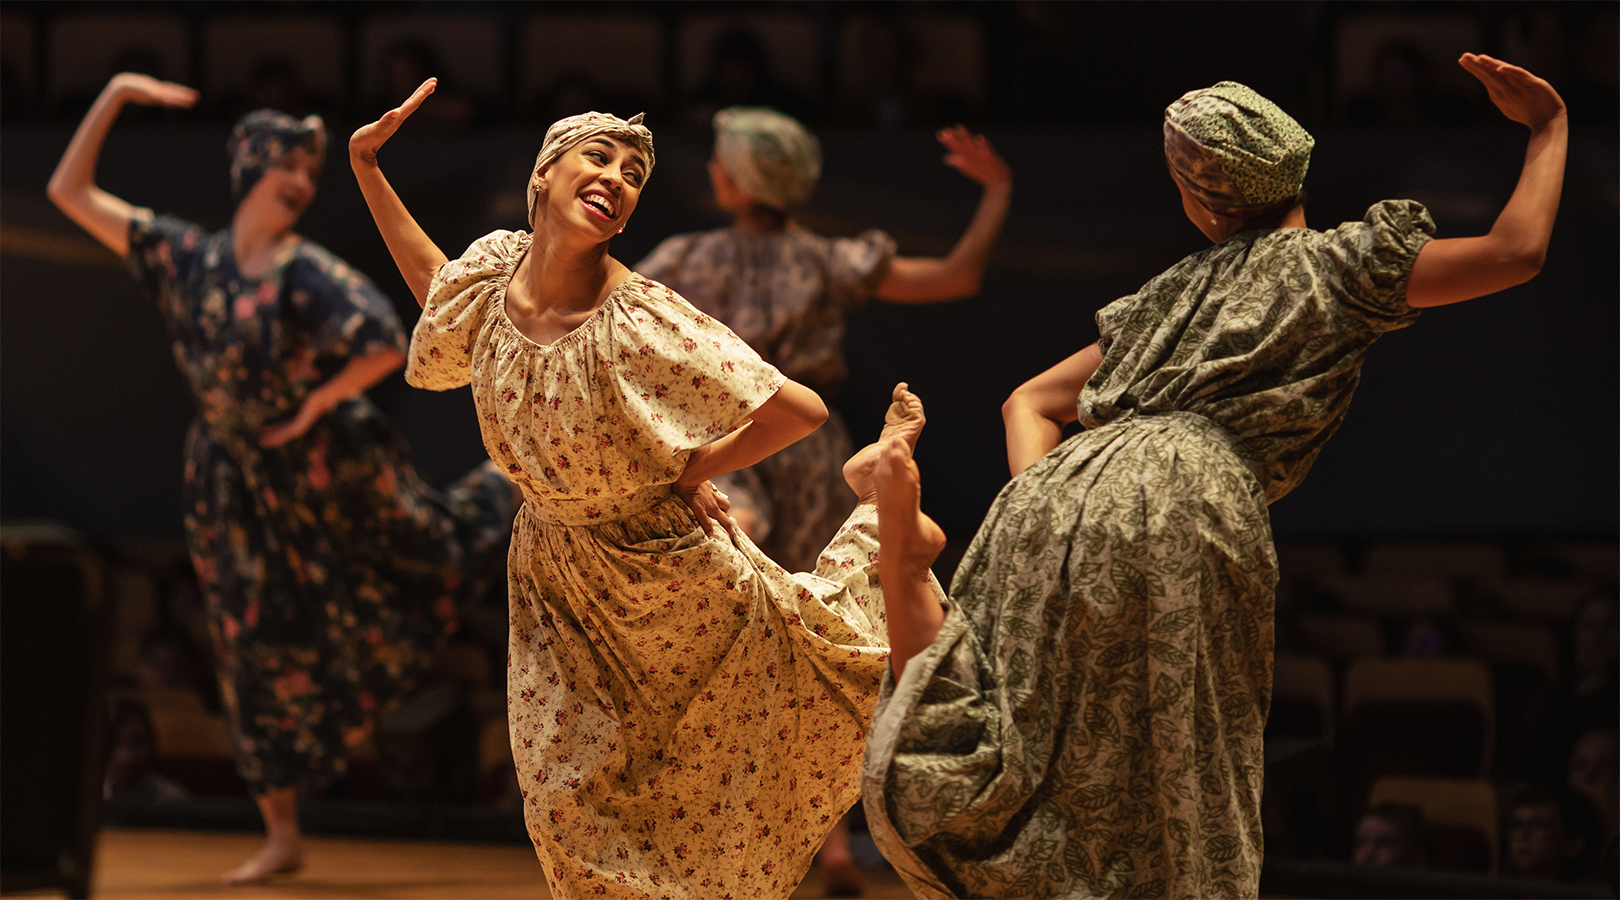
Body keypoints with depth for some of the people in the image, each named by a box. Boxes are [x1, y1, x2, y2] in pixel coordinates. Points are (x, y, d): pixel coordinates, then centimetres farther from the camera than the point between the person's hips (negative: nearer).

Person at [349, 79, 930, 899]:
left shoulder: (638, 322, -31)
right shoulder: (497, 270, -15)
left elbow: (802, 409, -32)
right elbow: (436, 286, 12)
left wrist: (692, 470, -17)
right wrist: (367, 170, 5)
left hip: (669, 568, -4)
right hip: (558, 578, 4)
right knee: (571, 801, 8)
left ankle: (877, 496, 45)